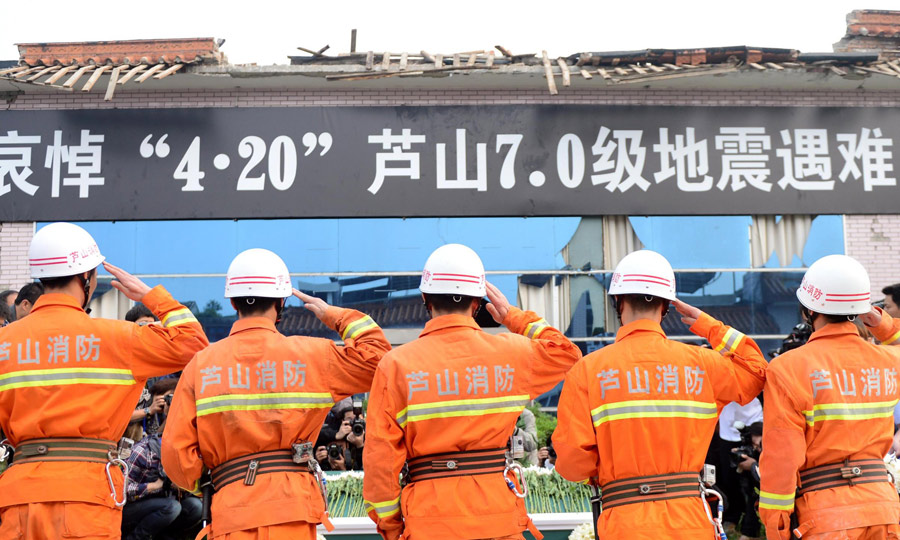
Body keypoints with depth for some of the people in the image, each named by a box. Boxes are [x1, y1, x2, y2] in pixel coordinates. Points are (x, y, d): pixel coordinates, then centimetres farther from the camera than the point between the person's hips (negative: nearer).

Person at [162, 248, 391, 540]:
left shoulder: (200, 364, 4)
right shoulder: (309, 354, 0)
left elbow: (176, 453, 1)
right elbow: (375, 355, 7)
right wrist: (334, 316, 17)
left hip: (231, 510, 1)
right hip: (292, 506, -1)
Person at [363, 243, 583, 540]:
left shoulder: (396, 364, -4)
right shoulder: (510, 352, 1)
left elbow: (381, 456, -5)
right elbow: (566, 353, 21)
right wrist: (513, 317, 27)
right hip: (497, 512, 2)